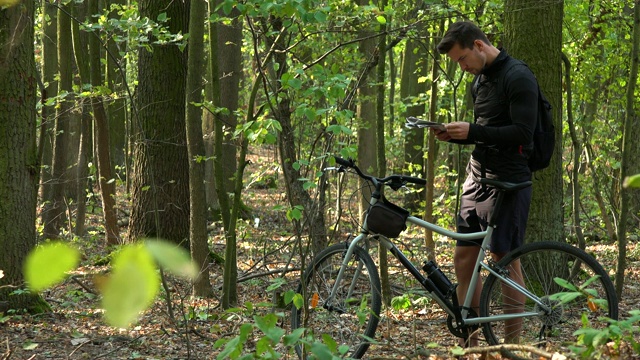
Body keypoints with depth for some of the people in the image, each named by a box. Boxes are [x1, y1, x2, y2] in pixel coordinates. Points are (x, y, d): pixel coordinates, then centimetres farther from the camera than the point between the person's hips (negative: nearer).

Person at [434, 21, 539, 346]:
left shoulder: (518, 77, -14)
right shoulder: (480, 80, 14)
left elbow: (522, 133, -21)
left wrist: (472, 131, -23)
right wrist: (454, 135, 2)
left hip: (508, 181, -9)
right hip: (478, 174, 9)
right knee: (464, 257, 6)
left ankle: (513, 345, 5)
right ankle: (467, 344, 12)